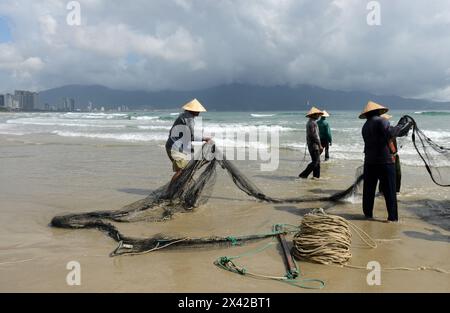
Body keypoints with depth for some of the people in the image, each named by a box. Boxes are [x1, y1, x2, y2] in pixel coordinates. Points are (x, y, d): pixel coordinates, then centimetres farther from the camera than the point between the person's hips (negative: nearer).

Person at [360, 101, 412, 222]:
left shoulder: (365, 126, 15)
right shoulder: (381, 120, -7)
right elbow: (390, 134, -22)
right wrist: (401, 126, -7)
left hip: (369, 161, 6)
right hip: (385, 161, -6)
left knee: (369, 189, 13)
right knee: (389, 190, 0)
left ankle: (367, 213, 19)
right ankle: (392, 217, 2)